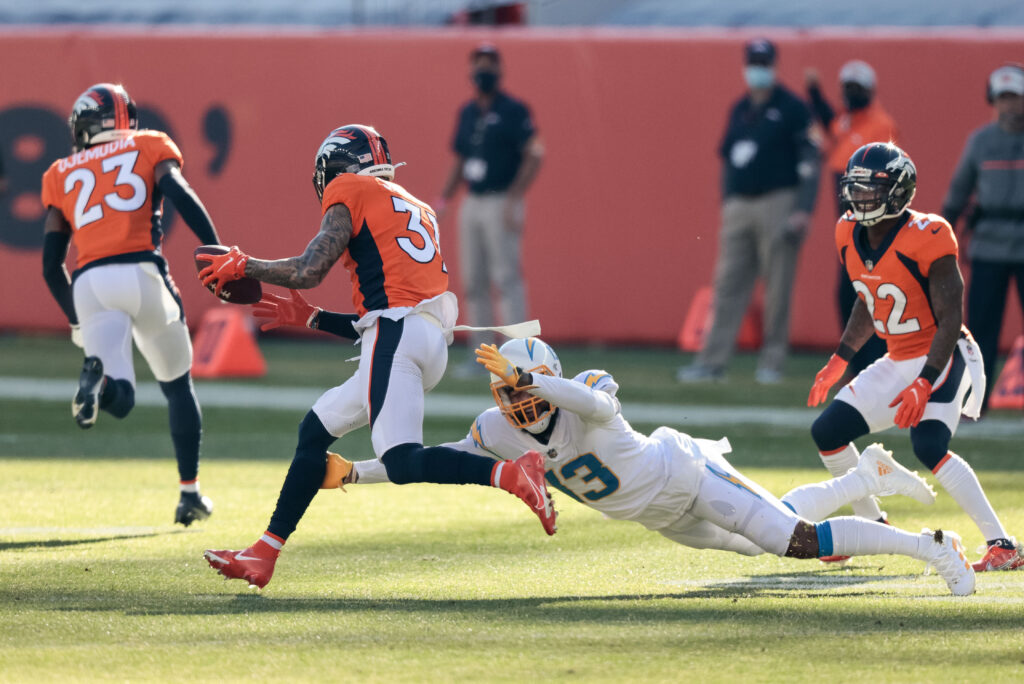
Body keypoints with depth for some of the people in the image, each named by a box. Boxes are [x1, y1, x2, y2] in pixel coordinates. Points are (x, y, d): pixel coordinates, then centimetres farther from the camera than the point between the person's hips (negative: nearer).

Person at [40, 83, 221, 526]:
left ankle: (98, 373, -40)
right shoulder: (148, 148, 18)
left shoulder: (63, 176, 25)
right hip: (141, 271, -1)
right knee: (177, 385, 19)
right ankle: (190, 492, 17)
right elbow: (179, 194, -4)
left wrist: (78, 321, 31)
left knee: (119, 399, -5)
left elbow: (51, 265, 21)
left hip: (89, 282, 1)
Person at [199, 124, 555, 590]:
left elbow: (309, 271, -2)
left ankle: (509, 475, -33)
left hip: (397, 335, -9)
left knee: (402, 462, -18)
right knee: (316, 429, 17)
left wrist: (242, 266, 13)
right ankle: (262, 556, 20)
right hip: (434, 342, 9)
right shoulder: (416, 208, 30)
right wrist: (307, 318, 35)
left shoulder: (349, 190, 8)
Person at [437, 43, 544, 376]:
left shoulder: (513, 111, -8)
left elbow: (534, 155, -14)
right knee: (473, 283, 8)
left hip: (502, 204, -8)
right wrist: (443, 200, 11)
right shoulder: (467, 113, 14)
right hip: (472, 205, 8)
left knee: (507, 279, -11)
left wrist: (513, 200, -21)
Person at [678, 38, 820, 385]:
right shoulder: (739, 110, 15)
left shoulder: (791, 109, -3)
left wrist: (803, 210, -15)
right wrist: (726, 203, 14)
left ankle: (772, 362, 3)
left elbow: (810, 161, -7)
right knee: (727, 286, 2)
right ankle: (712, 362, 0)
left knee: (777, 288, -3)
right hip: (739, 207, 6)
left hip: (778, 203, -6)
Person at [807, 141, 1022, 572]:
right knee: (827, 432, 4)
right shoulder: (850, 235, 1)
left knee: (928, 446, -28)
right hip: (897, 362, 8)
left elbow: (950, 319, -21)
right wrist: (840, 359, 15)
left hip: (942, 358, -8)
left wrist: (925, 382, -28)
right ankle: (873, 527, 22)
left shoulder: (925, 238, -22)